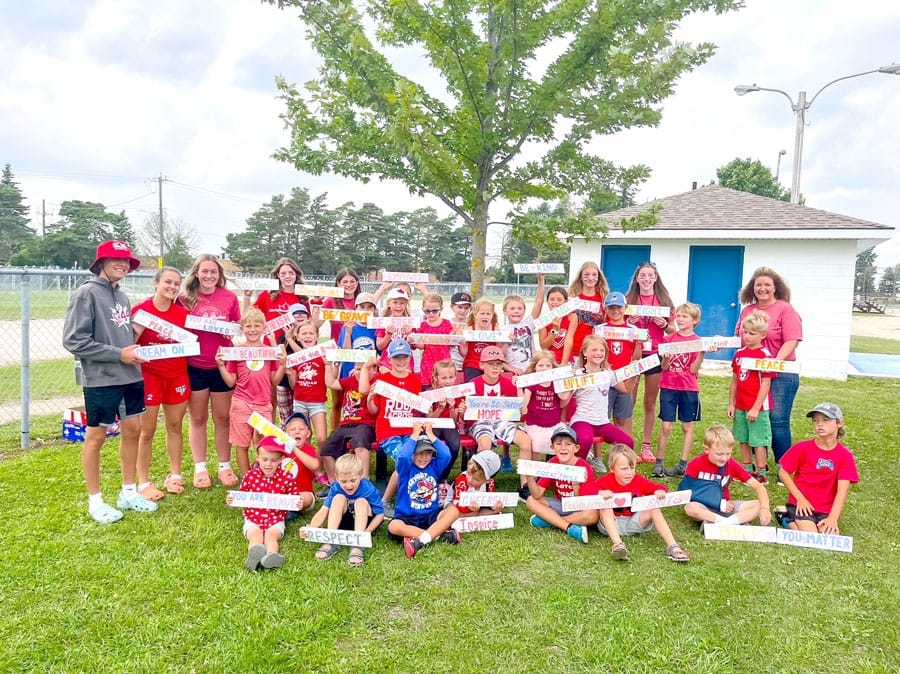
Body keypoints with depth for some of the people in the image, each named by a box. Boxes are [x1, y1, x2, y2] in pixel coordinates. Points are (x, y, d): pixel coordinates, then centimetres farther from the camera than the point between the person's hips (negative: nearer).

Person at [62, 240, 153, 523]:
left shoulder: (122, 297, 10)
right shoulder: (86, 293, -11)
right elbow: (74, 341, -16)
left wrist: (133, 350, 1)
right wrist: (119, 354, -17)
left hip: (130, 376, 7)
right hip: (100, 379, -7)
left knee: (132, 430, 12)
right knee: (96, 437, 6)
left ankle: (129, 492, 27)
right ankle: (95, 501, 19)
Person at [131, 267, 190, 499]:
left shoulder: (182, 312, 4)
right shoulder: (141, 310, -9)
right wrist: (139, 328, -23)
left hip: (177, 375, 4)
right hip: (149, 375, -4)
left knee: (175, 425, 13)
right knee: (147, 430, 3)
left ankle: (175, 475, 26)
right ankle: (144, 482, 14)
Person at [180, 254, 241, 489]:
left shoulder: (230, 297, 0)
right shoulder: (185, 299, -1)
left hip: (222, 365, 0)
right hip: (195, 366, 0)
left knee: (223, 417, 9)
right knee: (198, 418, 10)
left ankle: (225, 466, 22)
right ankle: (200, 468, 21)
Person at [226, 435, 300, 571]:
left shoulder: (286, 478, -3)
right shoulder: (250, 476, -1)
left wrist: (297, 503, -15)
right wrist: (232, 500, -7)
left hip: (276, 519, 0)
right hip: (253, 519, 0)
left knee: (271, 535, -28)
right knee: (255, 535, -28)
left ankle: (271, 556, -55)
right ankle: (254, 555, -57)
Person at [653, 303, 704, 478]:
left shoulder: (698, 342, 1)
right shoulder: (669, 339, 5)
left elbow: (693, 369, -7)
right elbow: (664, 366, 0)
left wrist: (702, 353, -19)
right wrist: (666, 356, -20)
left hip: (689, 388, 0)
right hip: (668, 387, 1)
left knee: (687, 426, 6)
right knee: (665, 426, -1)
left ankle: (683, 464, 13)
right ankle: (658, 464, 5)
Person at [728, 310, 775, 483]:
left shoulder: (764, 355, -12)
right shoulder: (739, 353, 8)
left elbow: (765, 384, -14)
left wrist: (756, 408, -17)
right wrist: (731, 404, 11)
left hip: (758, 407, -7)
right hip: (740, 406, 7)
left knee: (758, 441, 1)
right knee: (743, 439, 15)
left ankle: (761, 473, 11)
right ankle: (747, 471, 28)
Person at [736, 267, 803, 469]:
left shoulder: (785, 310, -5)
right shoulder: (747, 310, 12)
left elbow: (791, 341, -14)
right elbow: (738, 338, 19)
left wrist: (776, 362, -26)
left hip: (780, 374, -5)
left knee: (778, 420, -3)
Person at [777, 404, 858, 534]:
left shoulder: (845, 456, -4)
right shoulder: (802, 448, -6)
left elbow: (843, 490, -12)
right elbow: (784, 473, 0)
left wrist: (833, 518, -22)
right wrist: (800, 498, -9)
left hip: (826, 509, 2)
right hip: (803, 504, -2)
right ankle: (789, 521, 9)